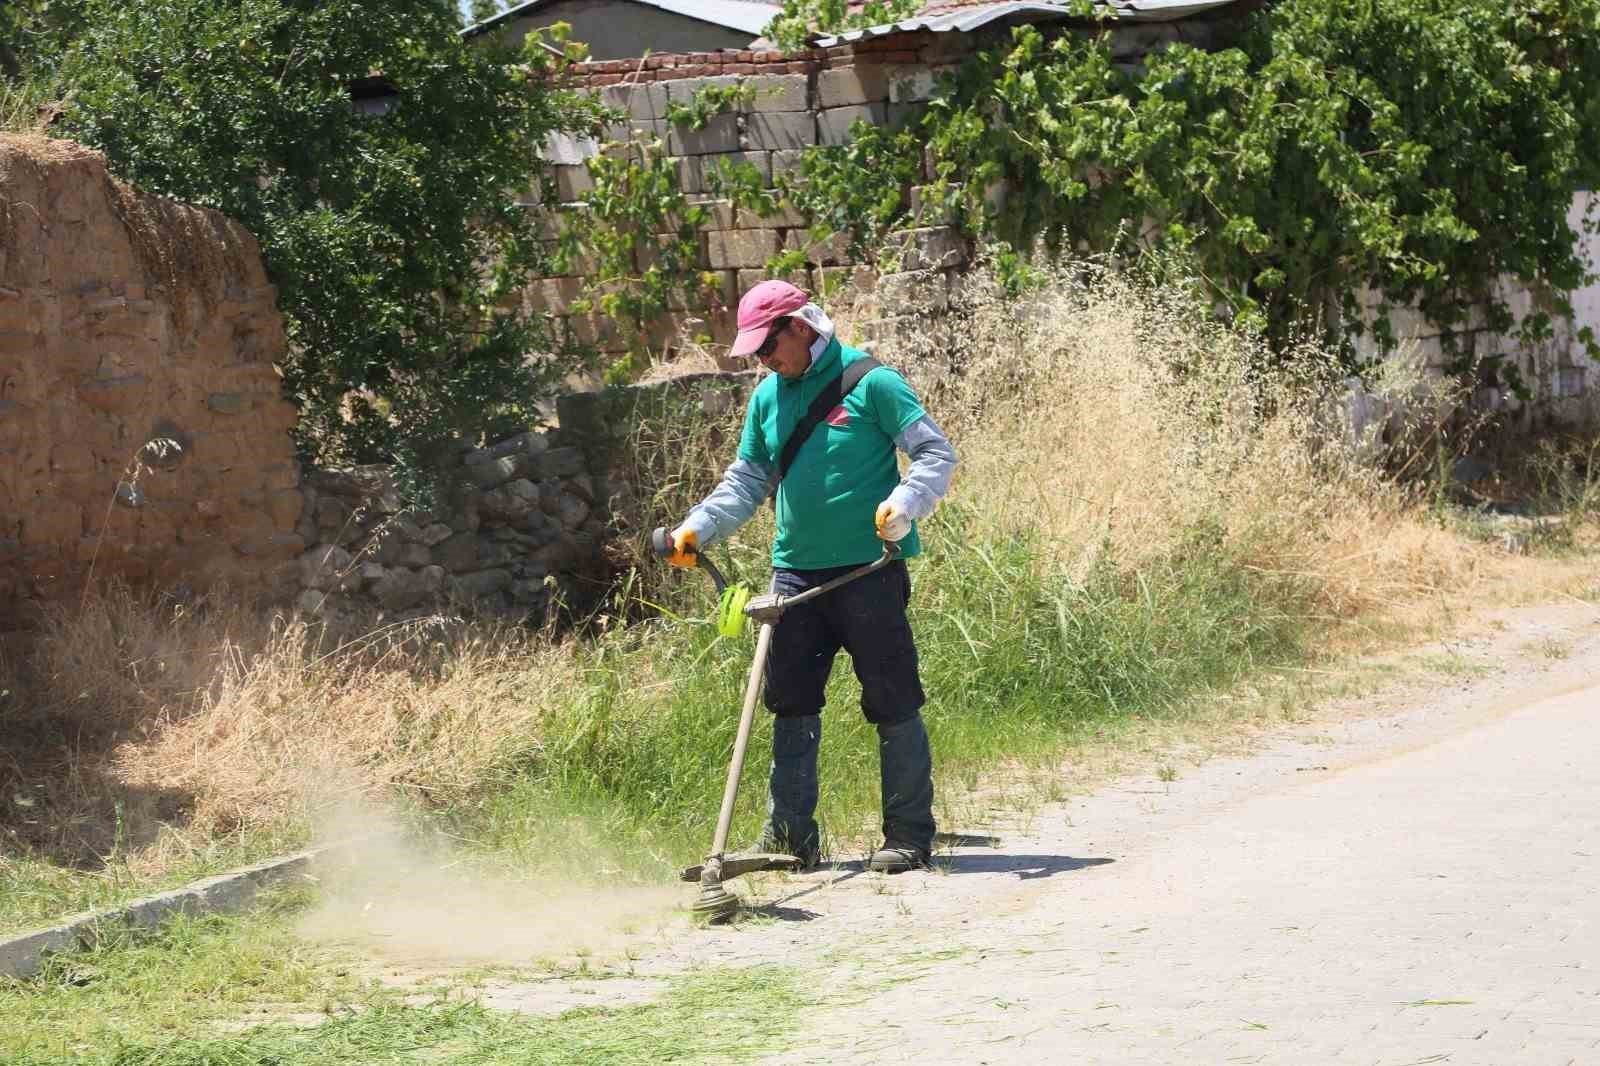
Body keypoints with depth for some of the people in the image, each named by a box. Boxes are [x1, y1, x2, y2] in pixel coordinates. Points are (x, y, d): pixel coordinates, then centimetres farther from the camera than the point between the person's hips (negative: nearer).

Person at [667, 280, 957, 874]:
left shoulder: (870, 382, -7)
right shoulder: (767, 398, 11)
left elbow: (937, 454, -7)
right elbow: (746, 484, 19)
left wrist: (904, 504, -24)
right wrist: (696, 530, 5)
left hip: (869, 570, -6)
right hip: (796, 574, 6)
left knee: (893, 702, -1)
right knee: (791, 702, 6)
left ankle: (909, 836, 5)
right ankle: (790, 835, 12)